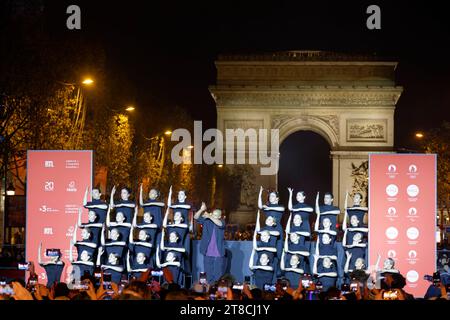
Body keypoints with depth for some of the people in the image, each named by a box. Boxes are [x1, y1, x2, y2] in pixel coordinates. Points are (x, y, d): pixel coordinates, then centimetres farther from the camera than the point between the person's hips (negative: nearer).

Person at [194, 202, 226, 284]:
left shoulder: (221, 222, 1)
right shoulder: (206, 221, 6)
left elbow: (220, 224, -22)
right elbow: (196, 217, -4)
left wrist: (210, 216, -31)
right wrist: (201, 210, -22)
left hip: (218, 253, -2)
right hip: (207, 253, 2)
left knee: (218, 274, -1)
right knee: (208, 274, 8)